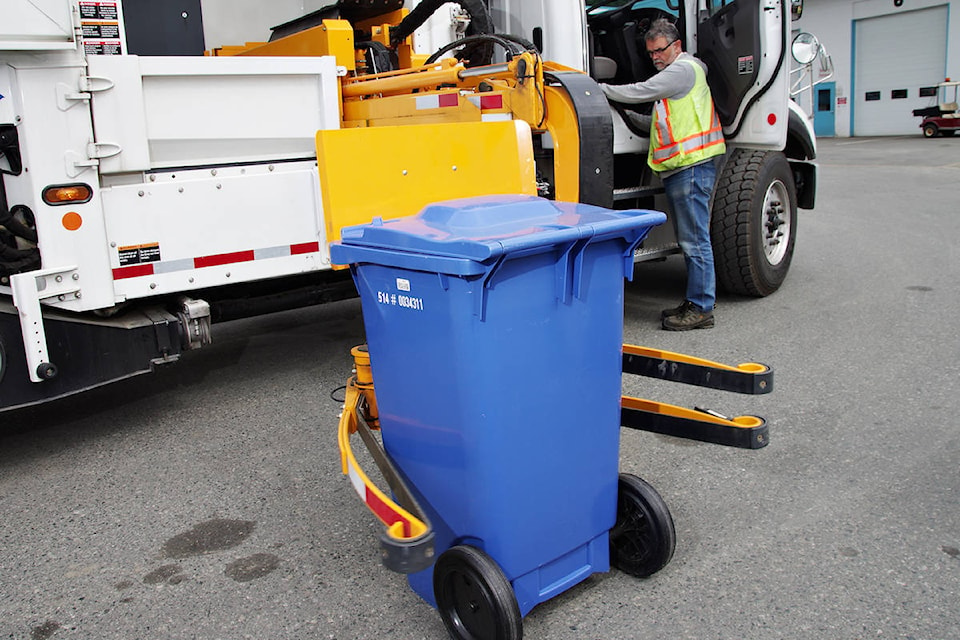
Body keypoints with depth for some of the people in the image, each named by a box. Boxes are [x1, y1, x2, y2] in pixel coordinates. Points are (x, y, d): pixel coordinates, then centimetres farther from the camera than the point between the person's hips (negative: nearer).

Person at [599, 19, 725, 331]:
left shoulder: (683, 68, -6)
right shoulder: (676, 73, 26)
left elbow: (641, 91, -11)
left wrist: (599, 89, -2)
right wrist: (634, 117, 18)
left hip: (692, 166, -11)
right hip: (680, 168, 11)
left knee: (695, 241, -8)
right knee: (690, 241, 13)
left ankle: (701, 308, -4)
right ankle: (694, 303, 19)